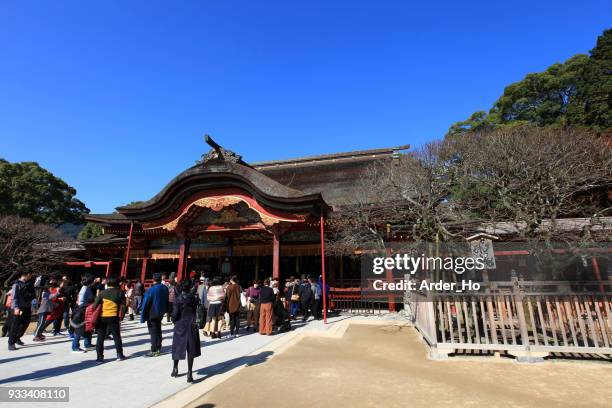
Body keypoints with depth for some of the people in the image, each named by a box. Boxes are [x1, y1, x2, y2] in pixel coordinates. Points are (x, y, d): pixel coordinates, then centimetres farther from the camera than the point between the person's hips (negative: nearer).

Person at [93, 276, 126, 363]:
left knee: (100, 337, 10)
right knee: (116, 336, 11)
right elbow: (123, 303, -2)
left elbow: (95, 305, -6)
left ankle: (100, 357, 11)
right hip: (113, 317, 0)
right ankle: (119, 354, 17)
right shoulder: (119, 292, 0)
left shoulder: (102, 293, 1)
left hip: (102, 317, 1)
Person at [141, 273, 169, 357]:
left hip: (152, 314, -6)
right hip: (161, 313, 6)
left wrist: (143, 317, -9)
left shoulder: (151, 290, -21)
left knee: (153, 332, 1)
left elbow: (145, 304, -16)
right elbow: (166, 301, 8)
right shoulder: (165, 288, -2)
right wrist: (165, 310, 21)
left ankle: (154, 351, 3)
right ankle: (158, 348, 26)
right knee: (158, 330, 18)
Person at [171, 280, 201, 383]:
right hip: (192, 327, 0)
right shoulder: (194, 298, -7)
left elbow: (175, 314, -10)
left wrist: (174, 321, 7)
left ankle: (175, 369, 35)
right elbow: (197, 312, -7)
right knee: (191, 349, 6)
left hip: (180, 326, 0)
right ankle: (189, 373, 2)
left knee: (177, 348, 19)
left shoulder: (178, 299, -11)